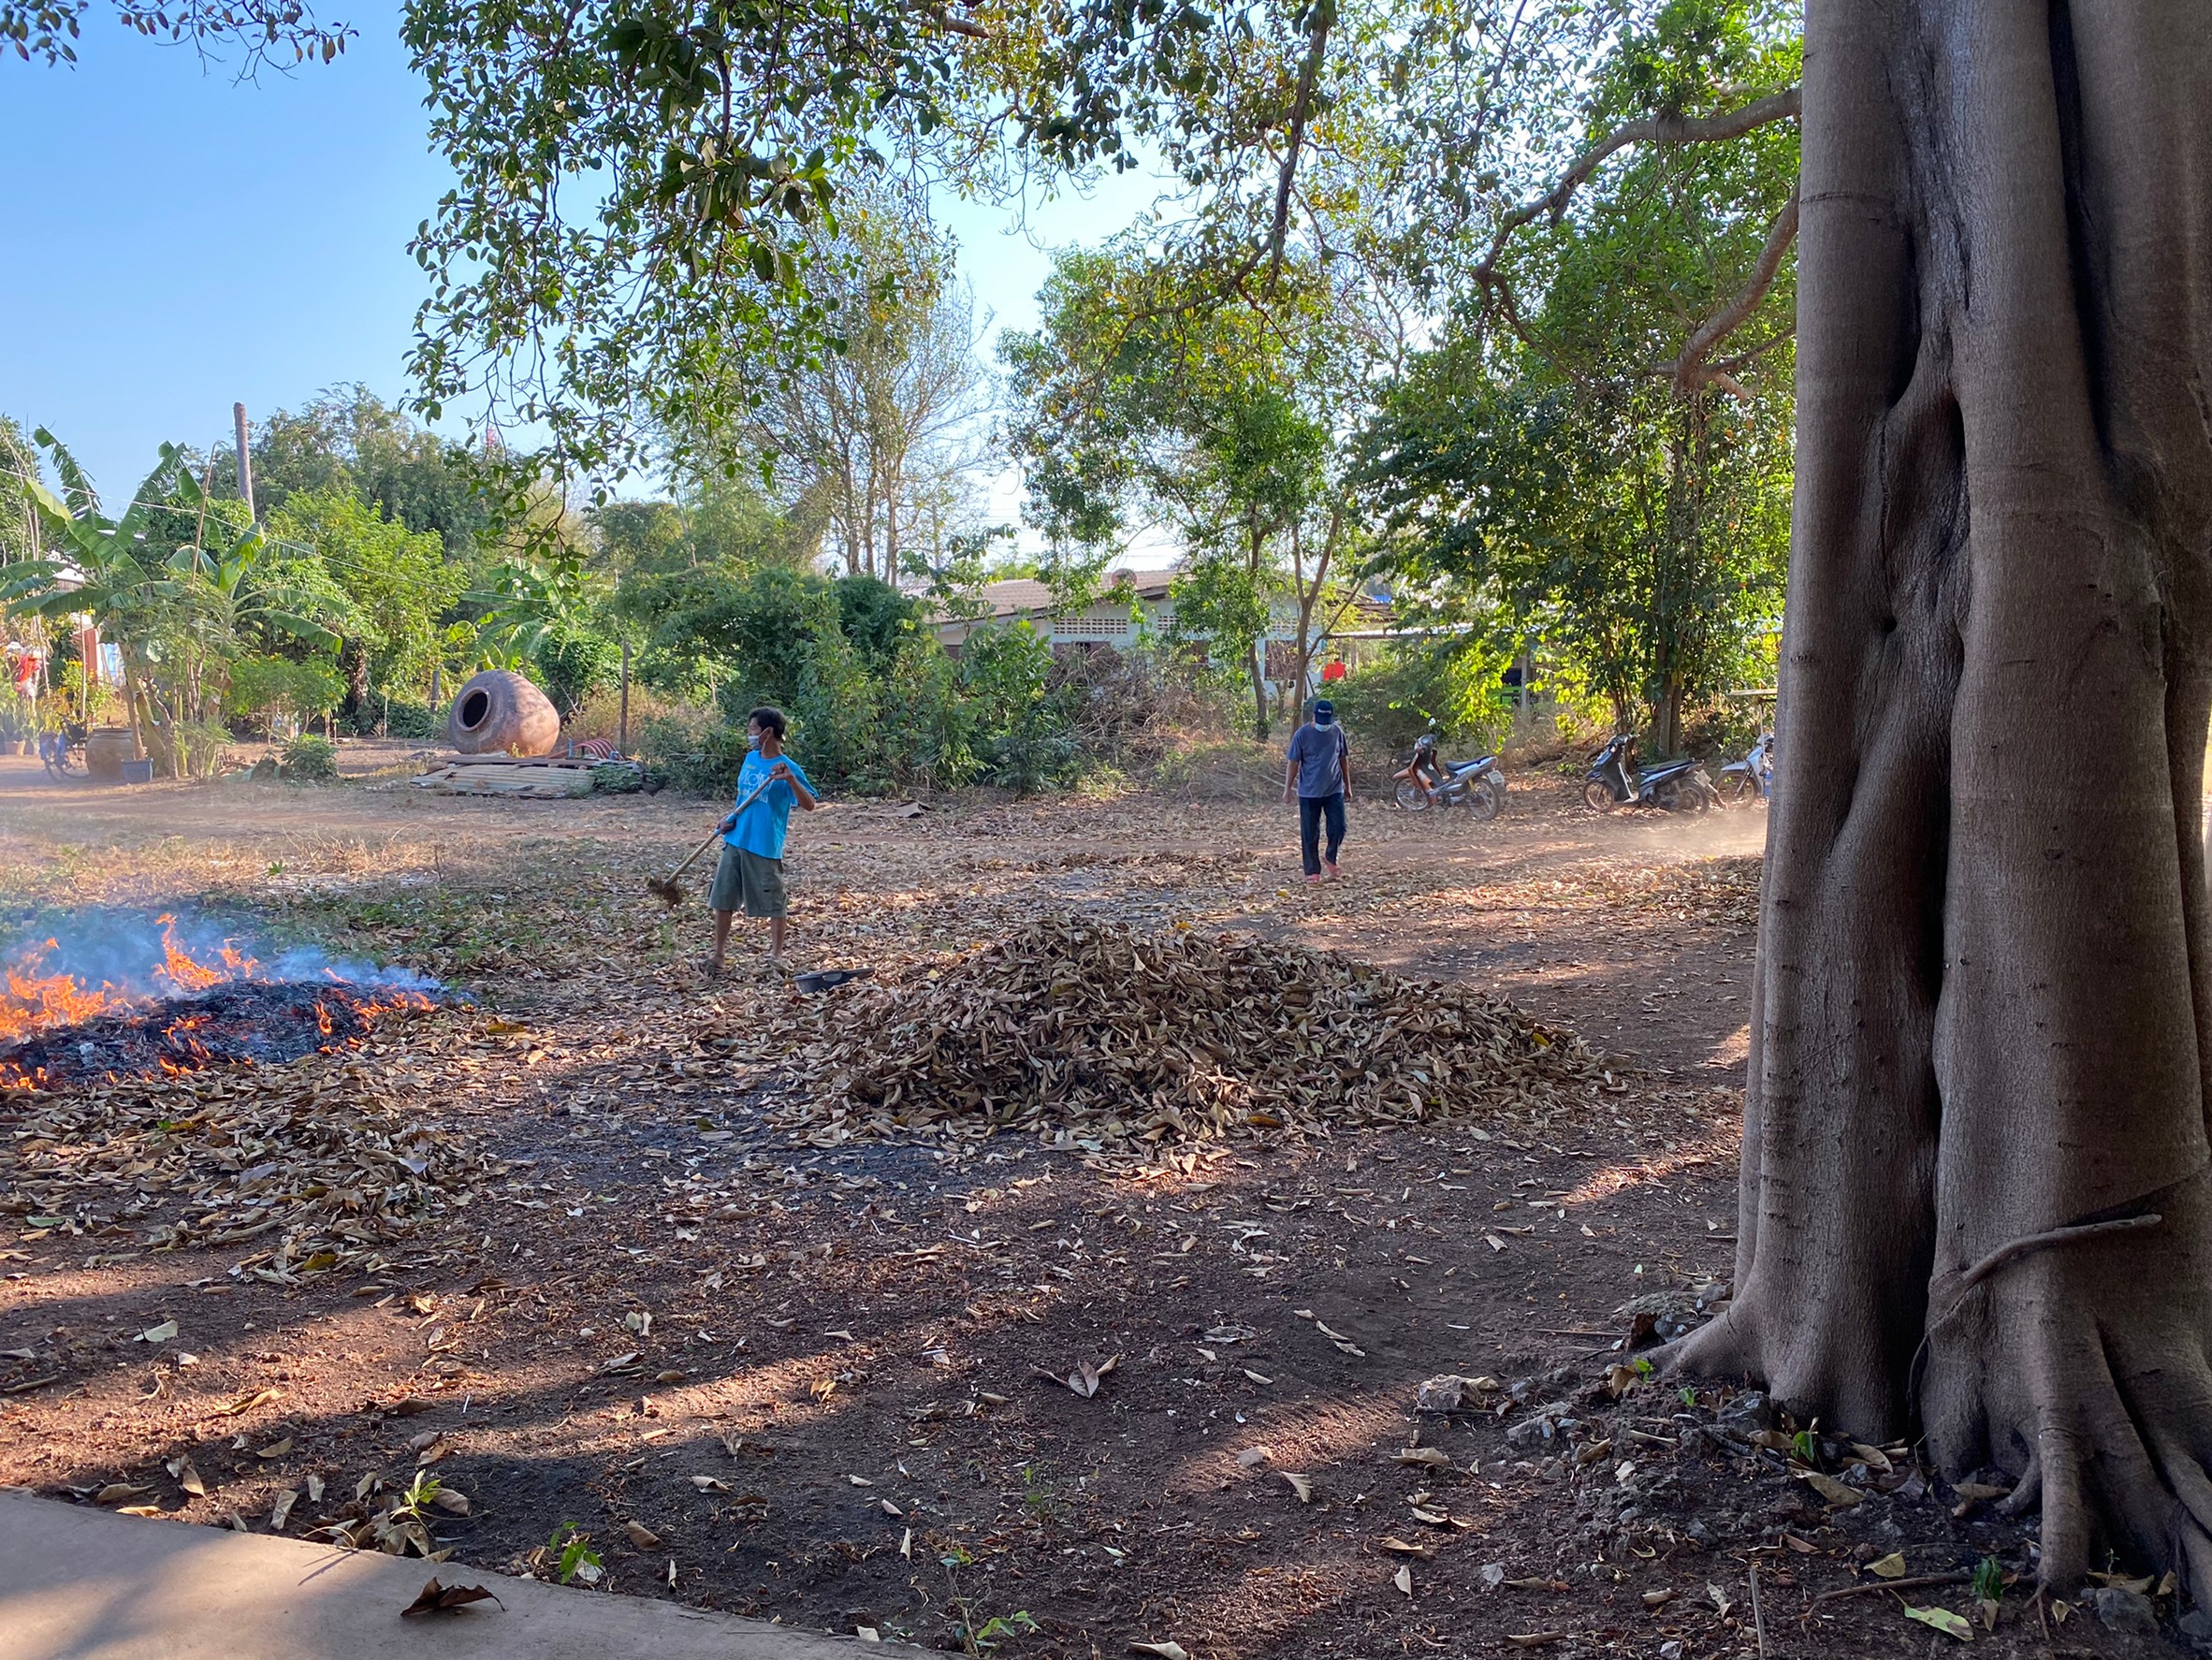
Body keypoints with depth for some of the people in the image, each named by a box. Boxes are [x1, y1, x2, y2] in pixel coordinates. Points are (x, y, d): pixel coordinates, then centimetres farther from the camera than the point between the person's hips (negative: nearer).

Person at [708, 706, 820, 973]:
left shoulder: (788, 768, -11)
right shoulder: (750, 758, 9)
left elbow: (810, 805, -18)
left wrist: (790, 779, -33)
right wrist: (731, 818, 4)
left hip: (765, 847, -7)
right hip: (735, 841, 7)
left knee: (774, 903, 5)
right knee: (723, 898, 9)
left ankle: (776, 955, 20)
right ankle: (719, 953, 21)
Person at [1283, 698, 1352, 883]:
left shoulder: (1337, 732, 1)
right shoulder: (1302, 734, -8)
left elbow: (1343, 759, 11)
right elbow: (1293, 763, -4)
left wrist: (1347, 785, 14)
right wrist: (1287, 789, -5)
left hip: (1334, 790, 2)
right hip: (1309, 792, -2)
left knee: (1338, 828, -4)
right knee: (1310, 834, 2)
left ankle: (1330, 858, 23)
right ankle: (1312, 872, 13)